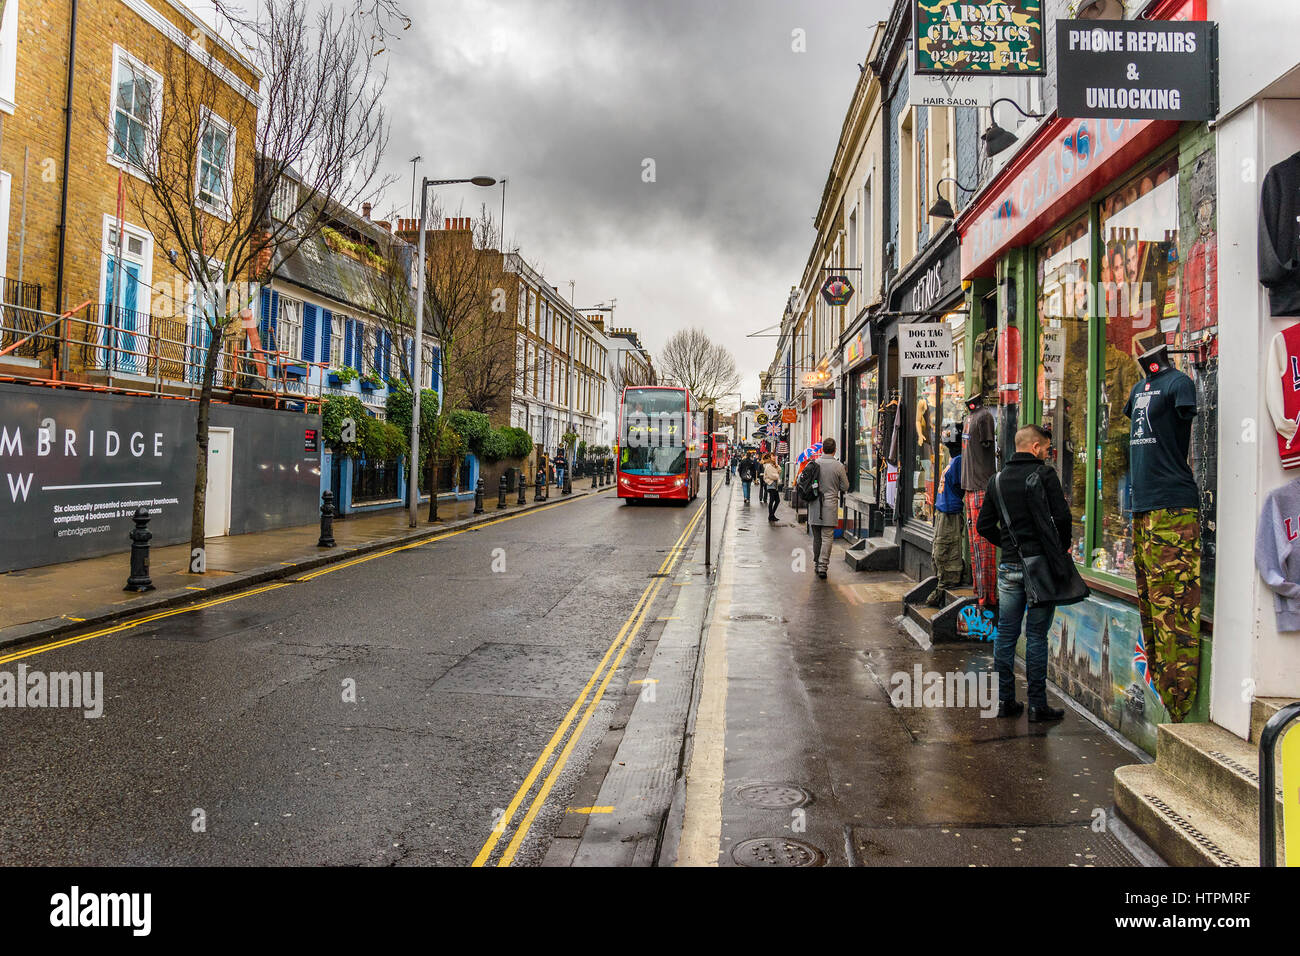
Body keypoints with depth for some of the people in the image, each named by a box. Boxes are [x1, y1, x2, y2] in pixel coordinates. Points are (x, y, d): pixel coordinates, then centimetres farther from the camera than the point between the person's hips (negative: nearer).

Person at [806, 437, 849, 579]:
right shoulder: (838, 466, -6)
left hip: (814, 506, 3)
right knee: (827, 537, -2)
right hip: (830, 506, -3)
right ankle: (823, 565, -9)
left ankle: (816, 563, 23)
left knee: (816, 537, 14)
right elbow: (845, 487, 0)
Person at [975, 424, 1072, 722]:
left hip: (1009, 566, 4)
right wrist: (1062, 547, 2)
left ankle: (1005, 700, 15)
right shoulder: (1044, 474, -6)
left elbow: (984, 525, 9)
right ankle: (1037, 705, 7)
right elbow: (1061, 516, -14)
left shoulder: (998, 479, 9)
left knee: (1006, 633, 9)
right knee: (1036, 635, 1)